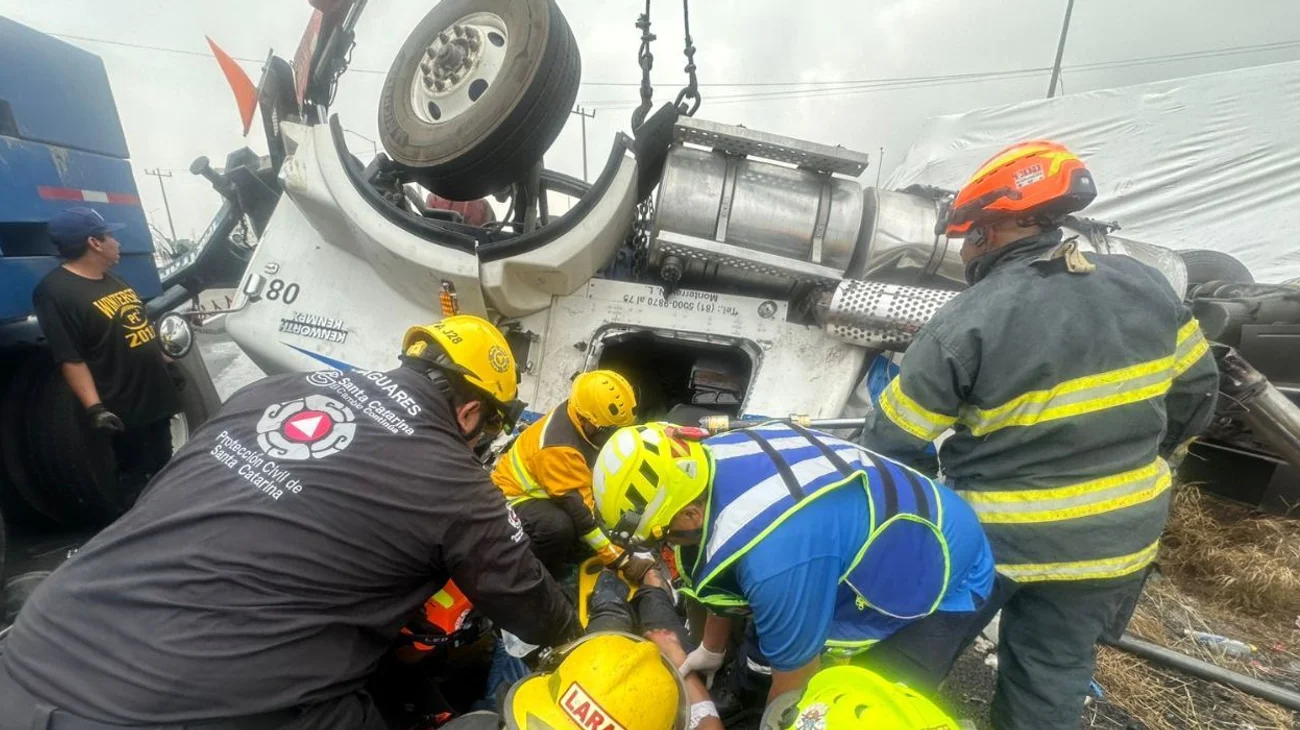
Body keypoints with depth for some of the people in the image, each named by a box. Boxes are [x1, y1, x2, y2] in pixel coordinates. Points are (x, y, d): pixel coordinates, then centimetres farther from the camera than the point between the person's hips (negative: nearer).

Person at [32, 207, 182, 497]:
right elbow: (70, 359, -20)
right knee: (138, 484, 3)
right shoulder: (56, 292, -16)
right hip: (125, 411, -8)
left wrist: (168, 364, 21)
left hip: (157, 397, 9)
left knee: (165, 471, 20)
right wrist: (94, 408, -24)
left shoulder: (113, 281, 12)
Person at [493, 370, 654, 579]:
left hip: (544, 492, 9)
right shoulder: (559, 447, -35)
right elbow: (584, 512, -33)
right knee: (560, 527, -37)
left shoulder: (581, 421, -10)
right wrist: (623, 559, -30)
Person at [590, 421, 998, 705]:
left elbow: (796, 679, -22)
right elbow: (725, 574, 2)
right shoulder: (709, 459, -18)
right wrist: (712, 650, 16)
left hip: (947, 581, -7)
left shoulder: (775, 557, -43)